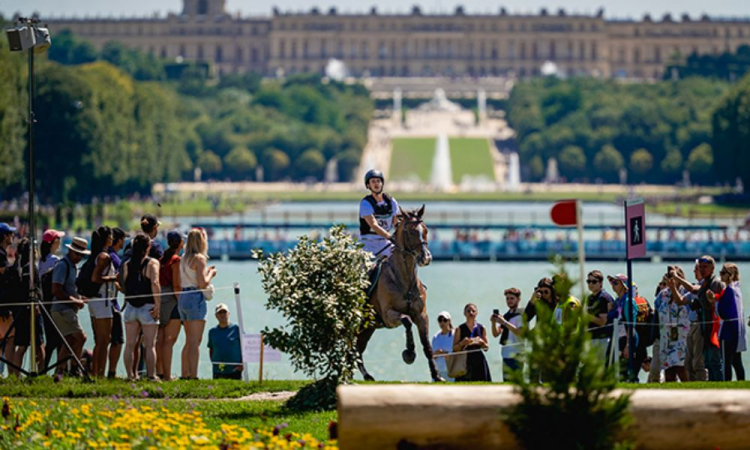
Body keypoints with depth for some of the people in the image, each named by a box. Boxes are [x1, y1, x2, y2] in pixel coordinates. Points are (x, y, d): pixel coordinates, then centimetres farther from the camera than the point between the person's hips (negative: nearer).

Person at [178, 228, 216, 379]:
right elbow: (202, 283, -19)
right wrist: (211, 274, 1)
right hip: (195, 299, -9)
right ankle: (193, 375, -12)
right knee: (195, 342, -8)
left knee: (189, 341, 16)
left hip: (183, 298, 9)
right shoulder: (199, 258, -11)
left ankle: (185, 374, 16)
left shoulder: (184, 258, 14)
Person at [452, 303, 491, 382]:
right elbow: (454, 349, 2)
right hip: (465, 362, -2)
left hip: (479, 362, 2)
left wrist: (482, 343, -7)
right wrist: (462, 343, -16)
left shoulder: (481, 328, 8)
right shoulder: (460, 329, 3)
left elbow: (486, 348, 13)